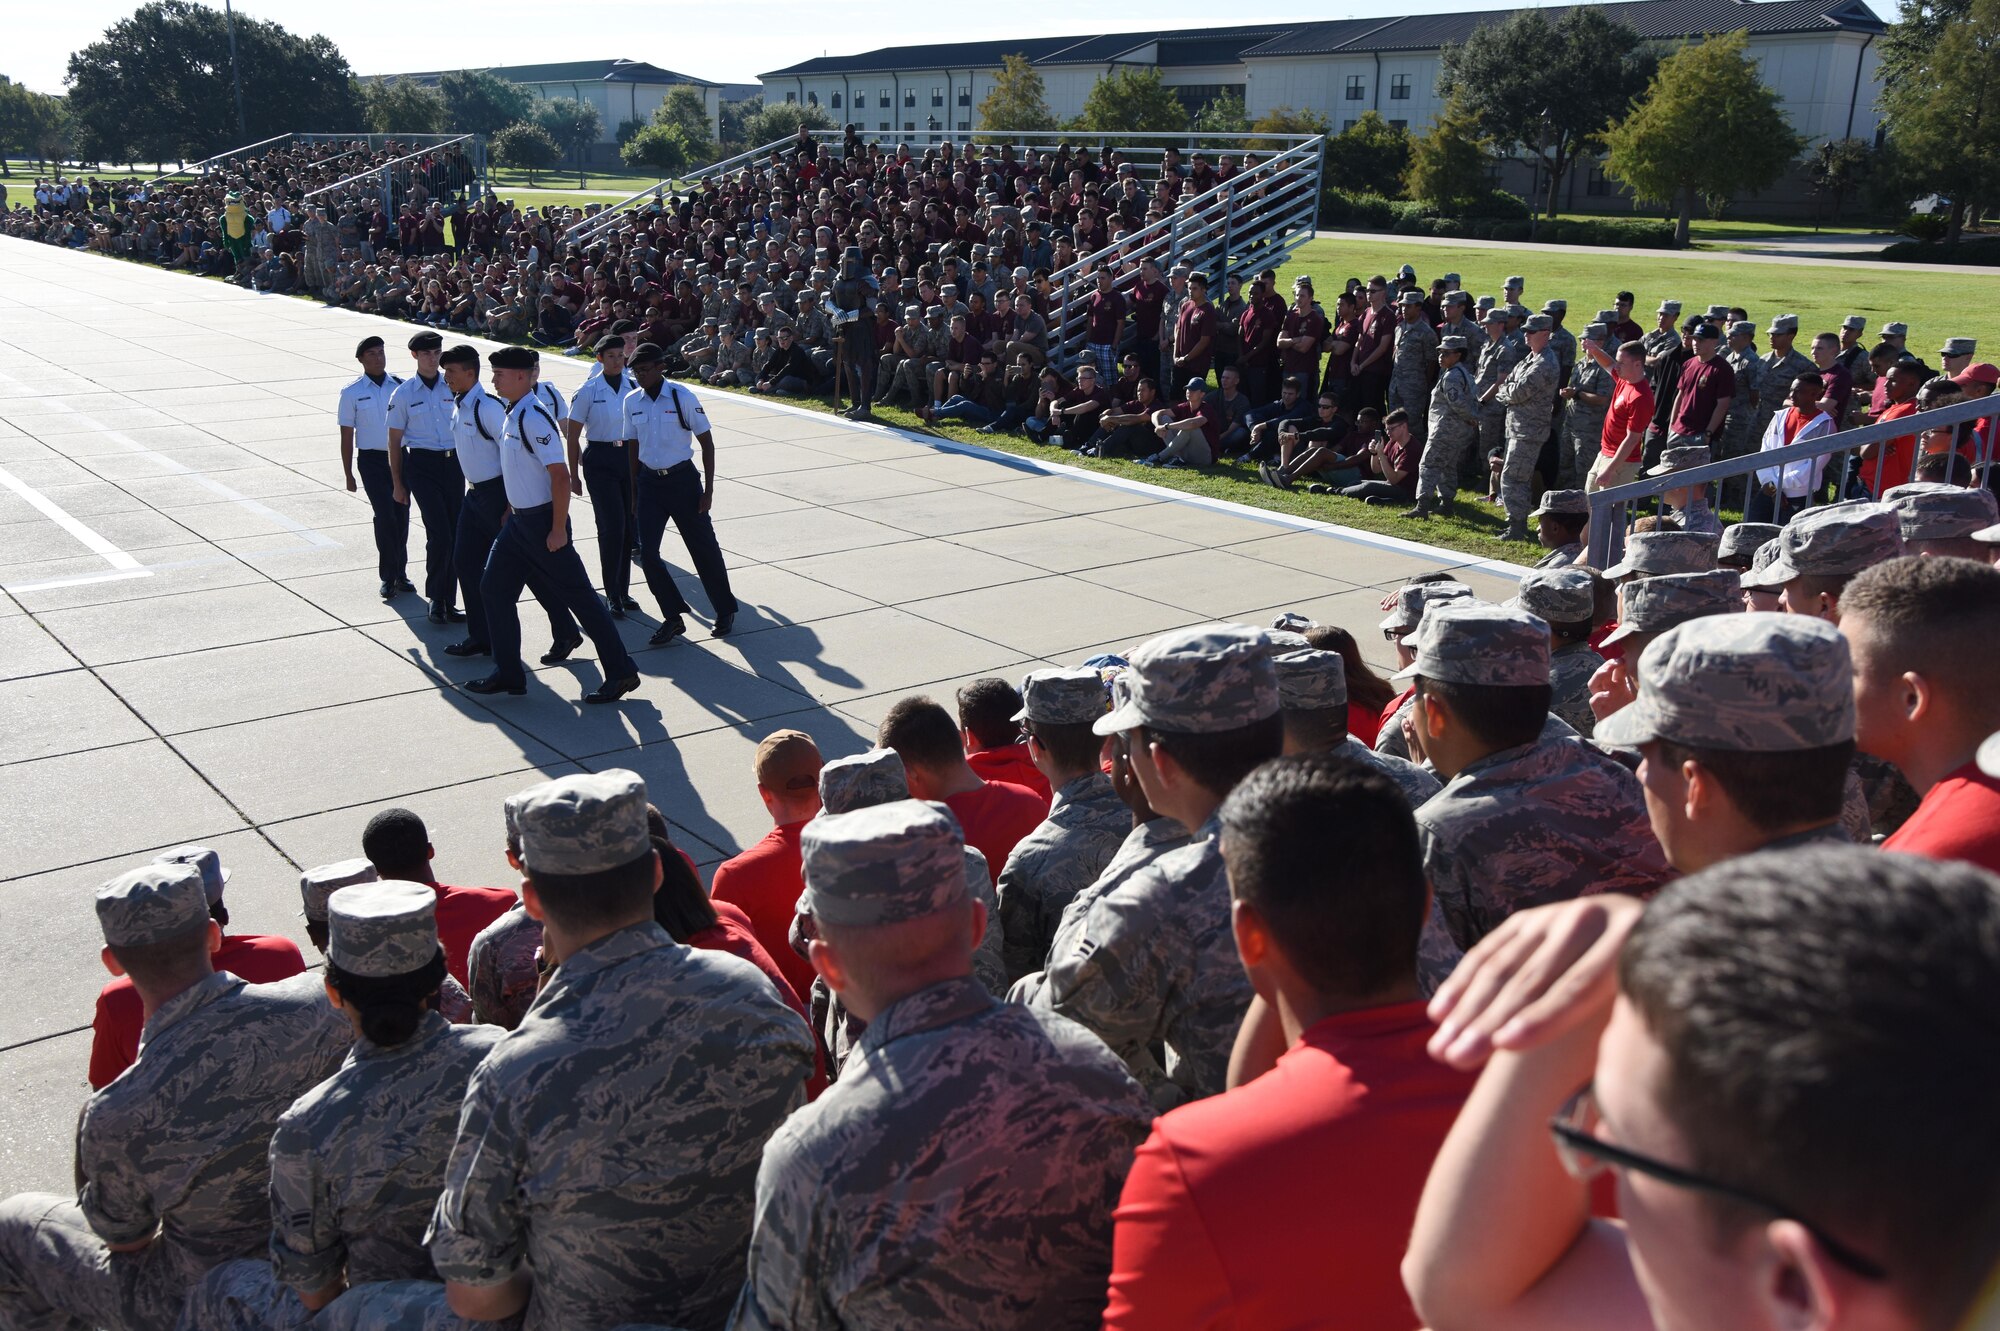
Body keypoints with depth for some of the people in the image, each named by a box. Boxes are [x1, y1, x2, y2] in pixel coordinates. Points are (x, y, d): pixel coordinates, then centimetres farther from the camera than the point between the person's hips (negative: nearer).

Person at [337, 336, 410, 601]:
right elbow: (347, 437, 2)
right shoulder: (352, 393, -1)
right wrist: (348, 475, 1)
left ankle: (400, 573, 22)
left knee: (401, 516, 8)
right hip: (372, 459, -3)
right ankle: (388, 577, -3)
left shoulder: (400, 386, 5)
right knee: (384, 516, -11)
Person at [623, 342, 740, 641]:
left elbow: (706, 442, -7)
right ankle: (673, 617, 12)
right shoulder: (632, 401, 0)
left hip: (682, 479, -4)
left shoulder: (682, 398, -12)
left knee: (704, 548, 7)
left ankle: (725, 611, 26)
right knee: (647, 552, -3)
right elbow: (633, 446, 10)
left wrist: (708, 490, -9)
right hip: (649, 481, 4)